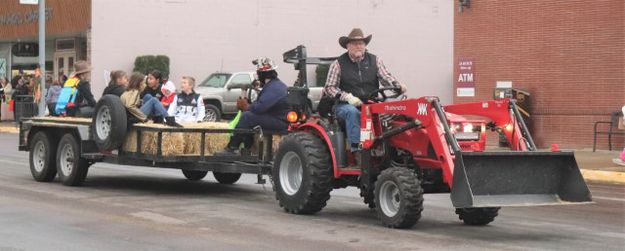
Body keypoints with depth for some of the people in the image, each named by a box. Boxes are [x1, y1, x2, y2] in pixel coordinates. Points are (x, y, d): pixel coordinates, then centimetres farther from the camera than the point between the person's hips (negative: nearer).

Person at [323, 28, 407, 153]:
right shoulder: (338, 64, 5)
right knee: (352, 112, -37)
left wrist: (398, 86, -18)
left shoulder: (374, 60, 13)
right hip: (346, 105, -2)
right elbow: (329, 88, 1)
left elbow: (386, 78, 4)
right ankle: (356, 147, -38)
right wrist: (348, 97, -14)